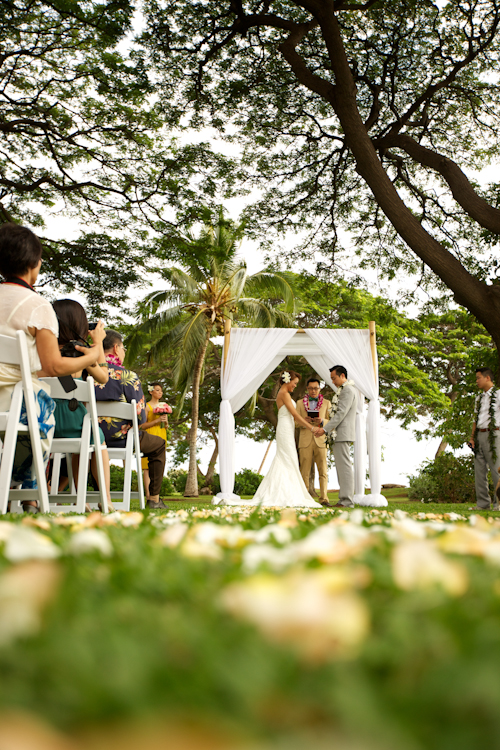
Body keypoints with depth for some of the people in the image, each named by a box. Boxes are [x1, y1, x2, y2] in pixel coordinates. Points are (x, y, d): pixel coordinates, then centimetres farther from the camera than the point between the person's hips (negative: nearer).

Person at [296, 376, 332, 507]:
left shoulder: (326, 403, 14)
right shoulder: (300, 403, 15)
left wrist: (322, 421, -12)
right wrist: (304, 421, -11)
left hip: (321, 441, 0)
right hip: (305, 441, 0)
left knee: (323, 471, -5)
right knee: (305, 472, -1)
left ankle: (323, 499, -3)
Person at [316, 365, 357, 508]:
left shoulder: (348, 390, -11)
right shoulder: (344, 390, 21)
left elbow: (341, 413, -18)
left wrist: (325, 428, -18)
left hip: (343, 434, -10)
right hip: (340, 436, 10)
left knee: (344, 466, -10)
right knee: (341, 467, 9)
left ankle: (347, 501, -10)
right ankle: (344, 500, 11)